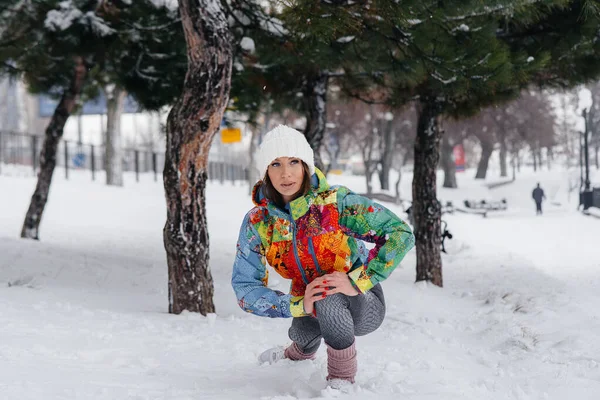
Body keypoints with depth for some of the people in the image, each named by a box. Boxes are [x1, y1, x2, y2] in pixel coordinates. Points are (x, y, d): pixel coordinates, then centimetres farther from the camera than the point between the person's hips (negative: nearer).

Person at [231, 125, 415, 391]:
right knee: (303, 336, -20)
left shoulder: (336, 202, -24)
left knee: (329, 298, -33)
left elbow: (400, 234, -26)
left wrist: (355, 282, -35)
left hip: (363, 306, -6)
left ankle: (342, 379, -10)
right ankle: (298, 354, 20)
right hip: (310, 307, 6)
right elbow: (244, 288, -16)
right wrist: (299, 305, -32)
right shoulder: (258, 222, -14)